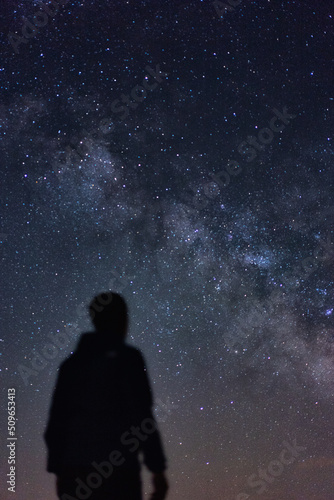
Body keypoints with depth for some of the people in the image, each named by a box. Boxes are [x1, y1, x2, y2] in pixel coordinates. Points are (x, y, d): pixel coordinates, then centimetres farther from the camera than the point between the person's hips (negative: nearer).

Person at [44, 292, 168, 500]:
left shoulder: (73, 363, 12)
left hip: (73, 471, 5)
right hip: (118, 472, -5)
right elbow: (142, 418, -11)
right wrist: (158, 469, -8)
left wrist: (59, 472, 18)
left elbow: (56, 422, 12)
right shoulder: (127, 357, -3)